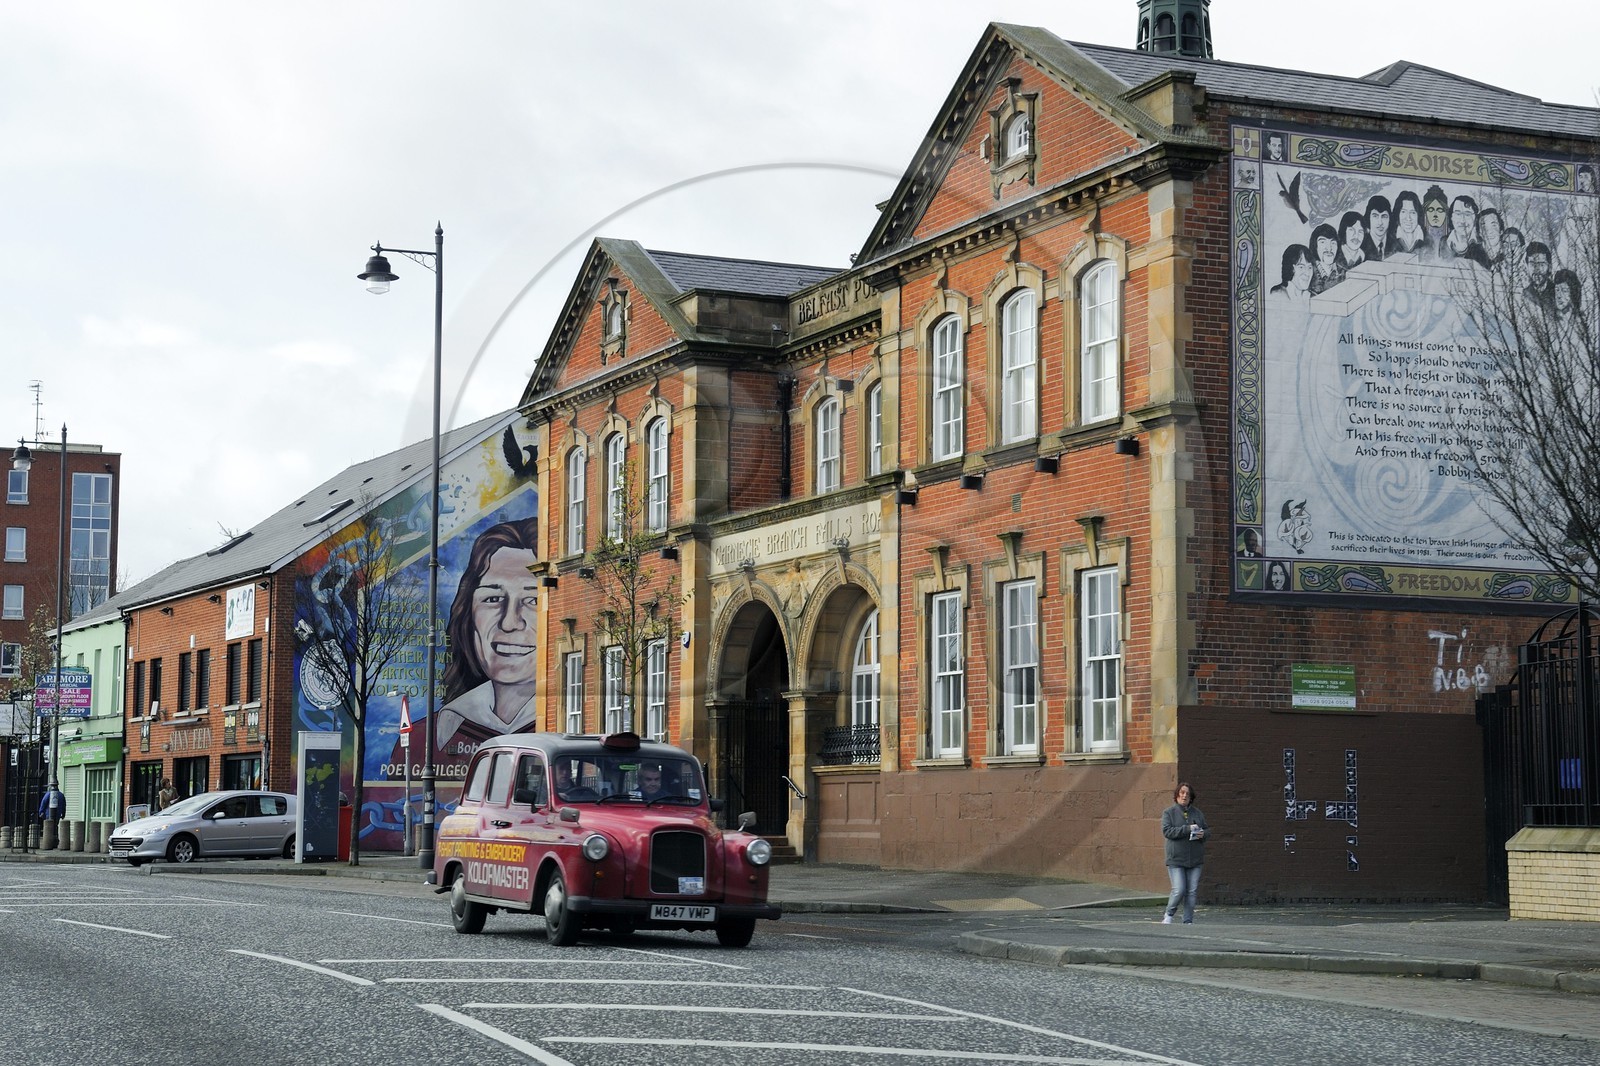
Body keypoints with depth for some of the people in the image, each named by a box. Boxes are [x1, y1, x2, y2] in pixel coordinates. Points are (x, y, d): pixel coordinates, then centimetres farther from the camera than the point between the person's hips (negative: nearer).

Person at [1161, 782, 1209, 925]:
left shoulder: (1197, 813, 12)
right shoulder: (1169, 812, 0)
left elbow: (1208, 830, 18)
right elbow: (1167, 831, -13)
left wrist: (1203, 834, -7)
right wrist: (1187, 829, -20)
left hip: (1195, 859, 4)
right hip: (1176, 859, -4)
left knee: (1192, 891, 2)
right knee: (1179, 890, -11)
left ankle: (1188, 921, 9)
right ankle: (1168, 915, 12)